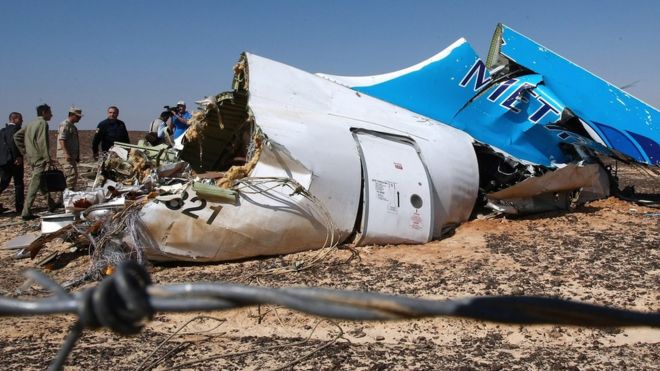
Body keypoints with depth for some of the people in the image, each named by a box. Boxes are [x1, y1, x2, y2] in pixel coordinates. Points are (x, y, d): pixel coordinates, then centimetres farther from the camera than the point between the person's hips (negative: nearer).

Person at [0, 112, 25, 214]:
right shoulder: (15, 128, -9)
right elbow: (13, 142, -24)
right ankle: (19, 207, 6)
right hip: (14, 161, -7)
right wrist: (17, 157, -20)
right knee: (18, 184, 3)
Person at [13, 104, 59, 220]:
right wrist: (48, 159, -17)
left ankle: (52, 204, 31)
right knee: (34, 185, -8)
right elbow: (42, 142, -19)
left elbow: (16, 136, 17)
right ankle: (26, 212, -10)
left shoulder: (31, 123, 15)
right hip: (39, 158, -9)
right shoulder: (43, 123, -10)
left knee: (42, 182, 19)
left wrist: (24, 151, 18)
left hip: (31, 157, 9)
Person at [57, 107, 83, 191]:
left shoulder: (72, 126, 21)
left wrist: (77, 156, 24)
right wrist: (67, 154, -27)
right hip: (65, 156, -10)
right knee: (72, 175, -18)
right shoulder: (65, 125, -10)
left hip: (71, 156, 10)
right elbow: (61, 140, -20)